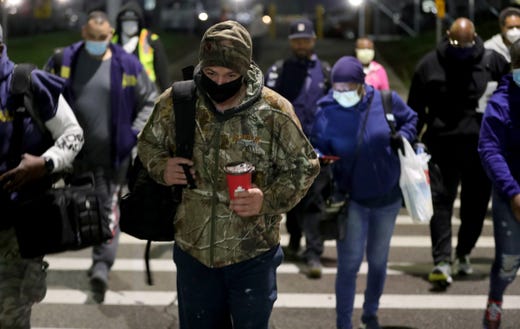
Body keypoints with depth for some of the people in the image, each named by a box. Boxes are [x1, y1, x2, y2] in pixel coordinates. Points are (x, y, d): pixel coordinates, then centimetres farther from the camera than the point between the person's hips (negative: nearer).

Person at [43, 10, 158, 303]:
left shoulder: (127, 65, -2)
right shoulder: (64, 60, 3)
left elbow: (150, 100, 7)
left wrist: (137, 131, -5)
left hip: (112, 153, -3)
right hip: (75, 150, 3)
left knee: (108, 207, -9)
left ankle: (102, 266, -14)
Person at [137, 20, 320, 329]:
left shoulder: (274, 111, -12)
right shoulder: (175, 101, -6)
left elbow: (303, 167, -3)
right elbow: (148, 143, 11)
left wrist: (268, 199, -20)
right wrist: (162, 168, -11)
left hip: (253, 255, -2)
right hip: (194, 249, 2)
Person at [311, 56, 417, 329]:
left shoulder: (386, 101, -11)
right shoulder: (326, 114, -14)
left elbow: (410, 119, 9)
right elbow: (318, 155, -8)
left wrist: (403, 137, -11)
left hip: (387, 196, 3)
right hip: (351, 199, -2)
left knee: (378, 260, 18)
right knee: (350, 263, -6)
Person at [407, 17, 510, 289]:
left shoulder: (491, 61, 1)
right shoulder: (429, 64, 1)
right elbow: (415, 108, 7)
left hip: (480, 145, 1)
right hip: (442, 144, -1)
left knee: (476, 203, 9)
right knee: (441, 201, -9)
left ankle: (463, 253, 28)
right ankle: (442, 262, -12)